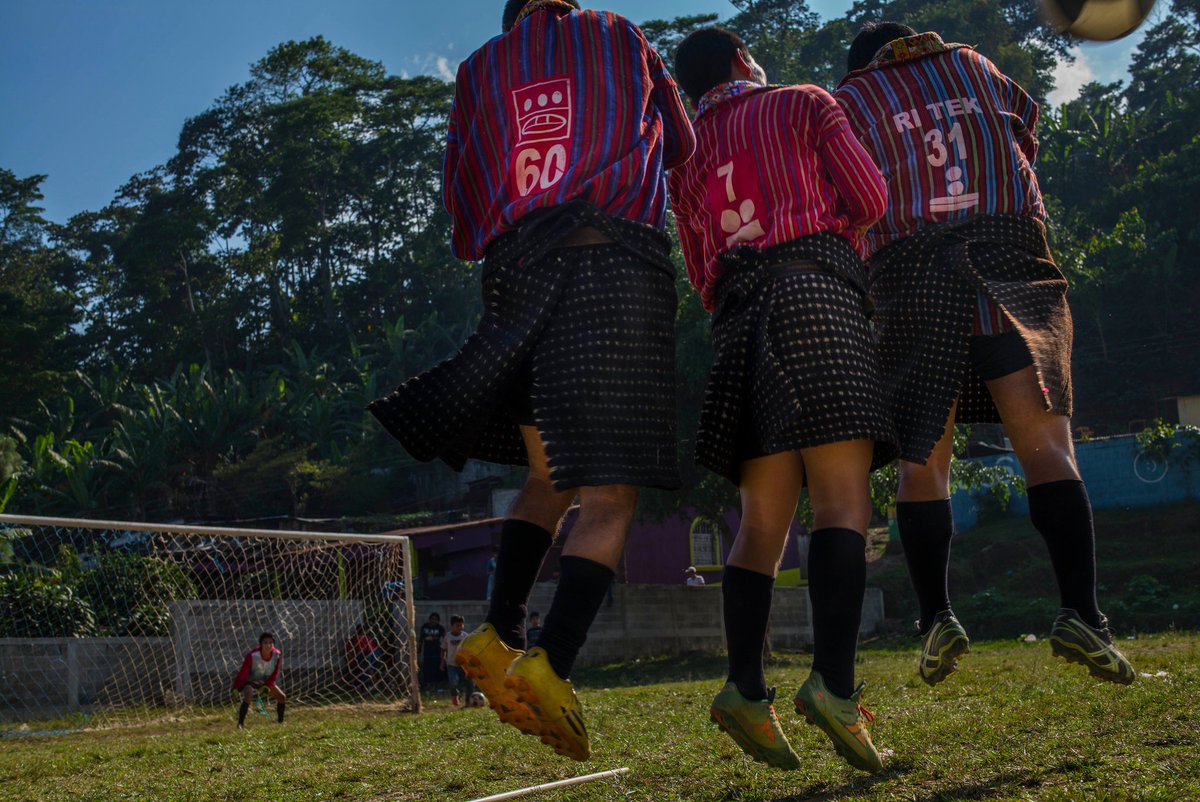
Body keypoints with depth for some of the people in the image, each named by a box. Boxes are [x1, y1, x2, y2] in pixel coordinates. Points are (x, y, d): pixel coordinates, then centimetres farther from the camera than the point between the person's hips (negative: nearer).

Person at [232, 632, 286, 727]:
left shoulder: (277, 655, -18)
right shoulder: (252, 655, -31)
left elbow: (274, 674, -9)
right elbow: (243, 673, -25)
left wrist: (267, 686, -18)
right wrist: (236, 688, -23)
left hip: (266, 682, 6)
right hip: (250, 681, -6)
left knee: (282, 697, 3)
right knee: (248, 697, -34)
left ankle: (280, 721, 20)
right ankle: (240, 724, -33)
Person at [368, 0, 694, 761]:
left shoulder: (479, 68, 21)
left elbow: (463, 199, 20)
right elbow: (684, 150, 29)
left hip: (518, 271, 4)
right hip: (620, 263, -3)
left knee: (551, 478, 19)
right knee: (611, 496, -7)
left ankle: (502, 634, 4)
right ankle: (551, 666, -22)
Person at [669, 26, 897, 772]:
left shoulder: (686, 158, 27)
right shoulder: (806, 104, 15)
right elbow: (871, 198, 7)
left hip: (736, 316, 5)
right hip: (816, 288, -5)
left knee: (764, 517, 3)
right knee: (843, 503, -13)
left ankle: (746, 687, -14)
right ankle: (835, 683, -29)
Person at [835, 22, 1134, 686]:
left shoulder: (847, 100, 19)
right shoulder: (974, 67, 26)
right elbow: (1026, 132, 38)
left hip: (909, 268, 0)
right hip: (1011, 253, 1)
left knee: (922, 457, 5)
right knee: (1045, 441, -5)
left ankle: (936, 619, -5)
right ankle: (1080, 613, -18)